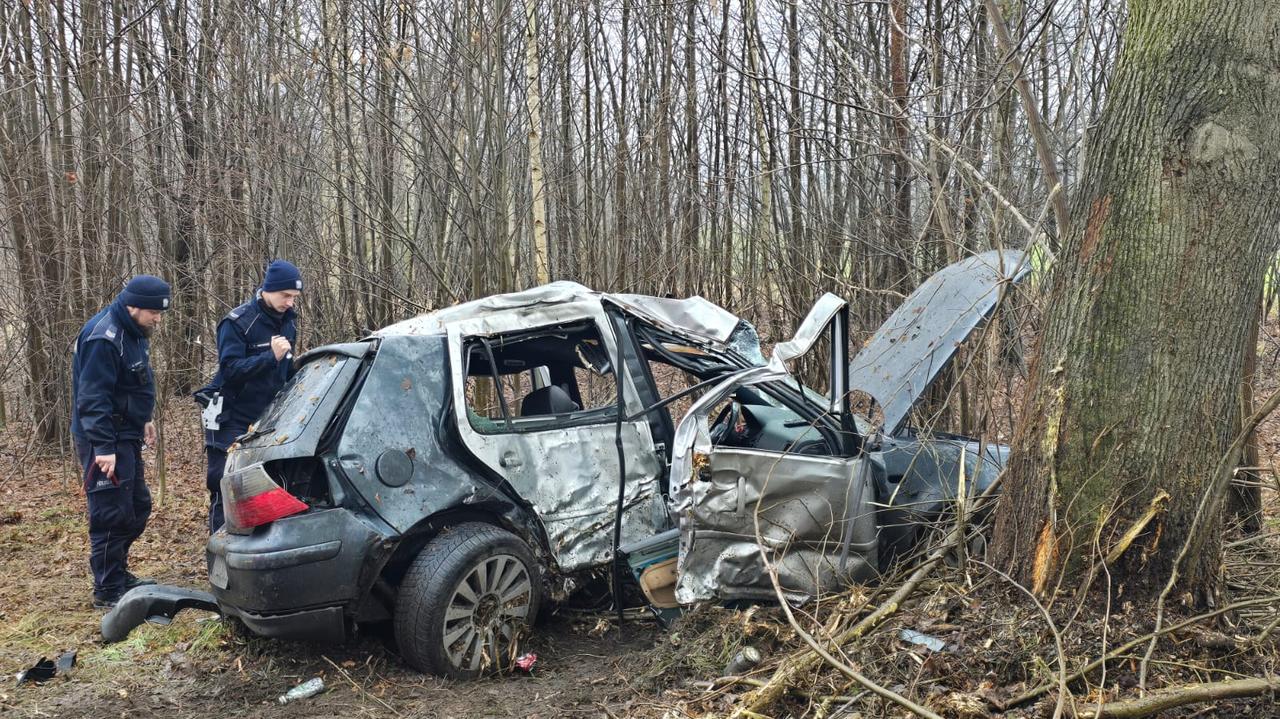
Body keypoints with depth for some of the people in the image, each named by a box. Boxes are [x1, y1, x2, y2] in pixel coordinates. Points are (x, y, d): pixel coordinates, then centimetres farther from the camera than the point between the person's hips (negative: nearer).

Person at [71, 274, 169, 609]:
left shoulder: (133, 332, 10)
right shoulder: (103, 339, -21)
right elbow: (93, 399, -25)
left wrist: (142, 419, 25)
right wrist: (103, 448, -27)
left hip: (126, 436, 10)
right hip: (105, 442, -10)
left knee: (138, 507, 16)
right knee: (112, 515, -6)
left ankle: (118, 573, 31)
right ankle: (108, 591, 3)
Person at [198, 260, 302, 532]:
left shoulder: (287, 323, 8)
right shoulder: (238, 322, -12)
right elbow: (230, 369, -20)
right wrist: (271, 357, -28)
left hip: (269, 420, 5)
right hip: (233, 420, -5)